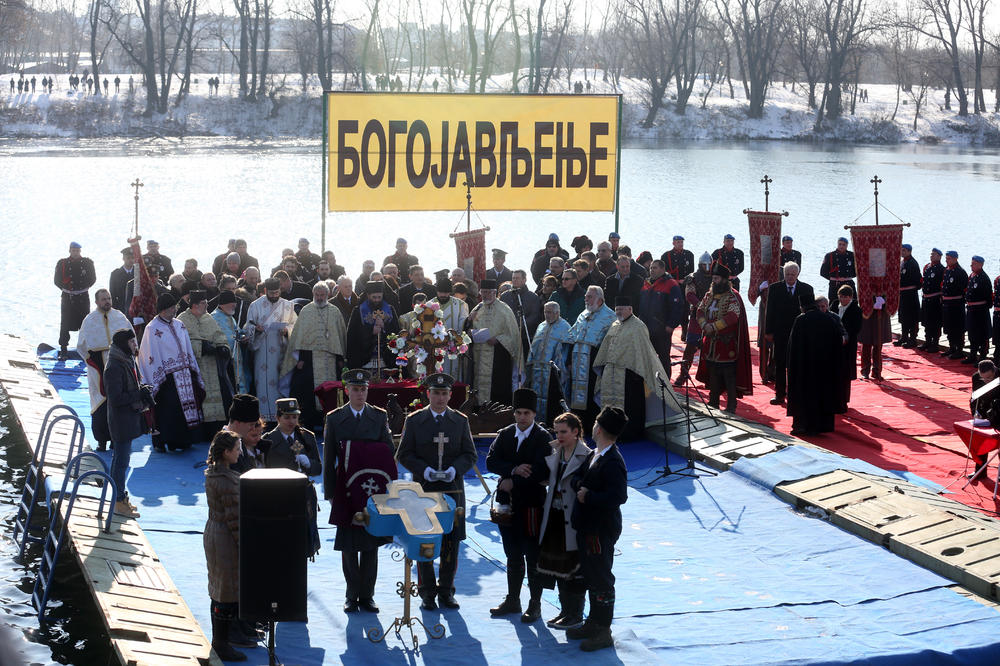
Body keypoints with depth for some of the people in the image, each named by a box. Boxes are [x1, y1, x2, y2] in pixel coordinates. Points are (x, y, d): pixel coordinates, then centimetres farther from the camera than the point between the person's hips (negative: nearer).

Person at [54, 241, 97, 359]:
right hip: (67, 297, 0)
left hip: (83, 297, 0)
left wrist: (82, 288, -1)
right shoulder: (62, 263, 3)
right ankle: (63, 351, 3)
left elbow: (92, 279, 6)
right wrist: (66, 288, -4)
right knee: (65, 325, -2)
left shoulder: (87, 263, 5)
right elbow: (57, 280, 5)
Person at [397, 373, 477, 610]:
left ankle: (446, 591, 13)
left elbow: (469, 455, 7)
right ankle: (427, 593, 10)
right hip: (424, 490, -1)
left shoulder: (460, 421, 7)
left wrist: (455, 469, -12)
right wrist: (424, 470, -14)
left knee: (451, 542, 2)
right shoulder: (414, 420, 3)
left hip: (453, 490, 1)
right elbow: (404, 454, 2)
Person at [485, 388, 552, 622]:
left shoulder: (543, 438, -7)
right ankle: (512, 600, 25)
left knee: (533, 557, 1)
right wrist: (514, 470, -17)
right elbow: (491, 461, -2)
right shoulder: (505, 435, 8)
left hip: (531, 504, -5)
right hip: (508, 503, 5)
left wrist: (514, 482, -15)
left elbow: (542, 472, -16)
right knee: (513, 556, 15)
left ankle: (535, 605, 8)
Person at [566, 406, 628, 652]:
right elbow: (576, 477, 13)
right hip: (587, 526, 10)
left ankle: (603, 632, 8)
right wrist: (580, 486, -10)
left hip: (602, 530, -10)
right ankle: (593, 623, 32)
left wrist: (588, 497, -21)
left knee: (601, 580, -1)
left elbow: (619, 496, -29)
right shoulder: (594, 455, 8)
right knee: (590, 577, 19)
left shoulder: (612, 463, -22)